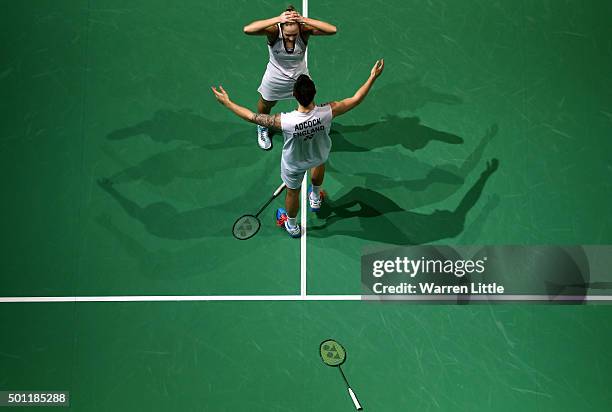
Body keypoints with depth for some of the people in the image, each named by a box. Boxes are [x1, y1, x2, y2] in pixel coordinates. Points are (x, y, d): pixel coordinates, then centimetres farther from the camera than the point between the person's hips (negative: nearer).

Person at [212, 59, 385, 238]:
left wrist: (227, 102, -16)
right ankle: (315, 199, 64)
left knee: (292, 192, 26)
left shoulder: (285, 121, -42)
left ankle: (292, 226, 55)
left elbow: (252, 117, -29)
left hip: (294, 163, -2)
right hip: (320, 155, 2)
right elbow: (356, 99, -23)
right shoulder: (327, 112, -39)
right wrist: (373, 77, -12)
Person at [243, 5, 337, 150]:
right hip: (275, 78, 0)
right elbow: (247, 29, -51)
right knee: (265, 106, 25)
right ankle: (262, 128, 60)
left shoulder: (305, 30, -31)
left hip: (300, 76, 0)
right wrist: (277, 19, -57)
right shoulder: (274, 31, -34)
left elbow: (333, 30, -44)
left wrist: (304, 20, -52)